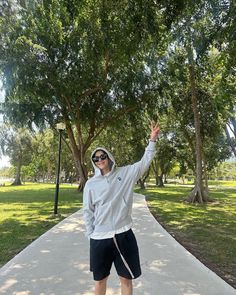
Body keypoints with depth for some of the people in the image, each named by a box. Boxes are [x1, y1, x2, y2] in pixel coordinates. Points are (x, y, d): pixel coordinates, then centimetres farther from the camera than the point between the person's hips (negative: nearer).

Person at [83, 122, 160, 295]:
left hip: (124, 235, 0)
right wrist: (91, 235, 2)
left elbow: (145, 162, -5)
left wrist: (152, 140, -13)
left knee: (126, 278, 14)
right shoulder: (91, 184, 0)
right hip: (100, 238, 1)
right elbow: (88, 211, 3)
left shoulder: (125, 173, -2)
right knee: (100, 279, 17)